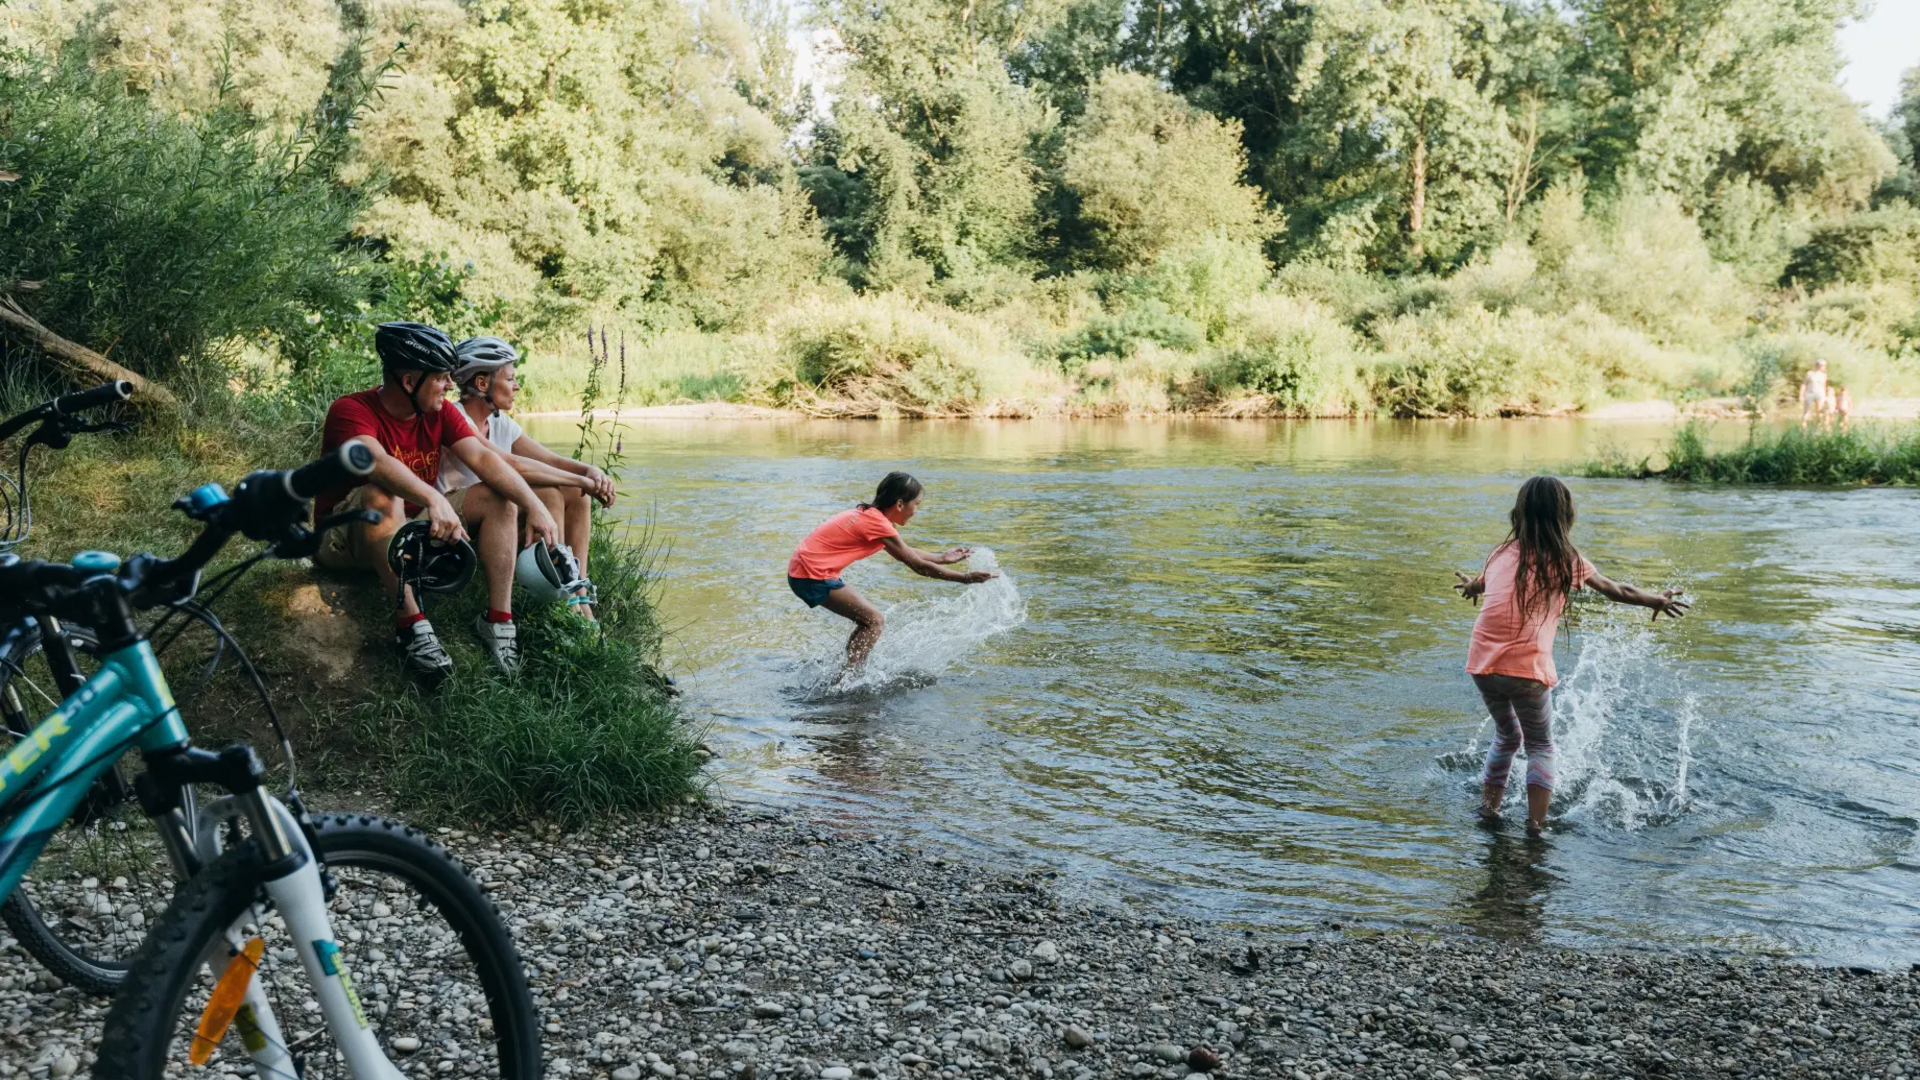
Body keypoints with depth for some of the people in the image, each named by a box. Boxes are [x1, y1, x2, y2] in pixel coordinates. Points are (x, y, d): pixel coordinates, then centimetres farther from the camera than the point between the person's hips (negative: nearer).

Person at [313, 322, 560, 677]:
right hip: (344, 538, -6)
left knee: (499, 497, -10)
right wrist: (434, 498, -56)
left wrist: (535, 508, -25)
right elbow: (375, 460, -40)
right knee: (382, 495, -38)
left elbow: (483, 458, -11)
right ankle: (411, 622, -37)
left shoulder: (440, 413, -1)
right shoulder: (352, 411, -19)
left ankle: (498, 619, -17)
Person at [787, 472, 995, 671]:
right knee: (875, 621, -8)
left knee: (868, 621, 14)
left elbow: (905, 551, 26)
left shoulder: (869, 515, 11)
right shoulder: (878, 524, -17)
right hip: (813, 575, -10)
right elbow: (919, 565, -14)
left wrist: (942, 558, 27)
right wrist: (966, 578, -11)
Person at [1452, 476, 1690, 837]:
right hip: (1527, 668, -3)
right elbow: (1617, 591, 17)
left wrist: (1473, 586, 57)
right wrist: (1658, 600, 35)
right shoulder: (1567, 560, 3)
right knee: (1540, 746, 16)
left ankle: (1487, 809, 26)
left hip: (1482, 664, 3)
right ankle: (1535, 823, 6)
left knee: (1506, 736, 26)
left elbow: (1479, 583, 32)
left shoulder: (1503, 553, 11)